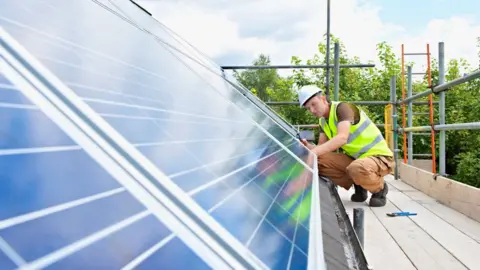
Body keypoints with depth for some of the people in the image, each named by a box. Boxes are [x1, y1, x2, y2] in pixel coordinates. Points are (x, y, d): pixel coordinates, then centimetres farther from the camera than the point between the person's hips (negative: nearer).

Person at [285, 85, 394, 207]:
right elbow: (322, 148, 2)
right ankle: (358, 185, 5)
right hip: (355, 158, 8)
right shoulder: (323, 121, 6)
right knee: (320, 161, -11)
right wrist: (308, 146, -20)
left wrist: (312, 152, -42)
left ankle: (379, 188, -5)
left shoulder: (343, 108, -19)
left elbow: (342, 138, -35)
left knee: (357, 169, -40)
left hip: (380, 157, -7)